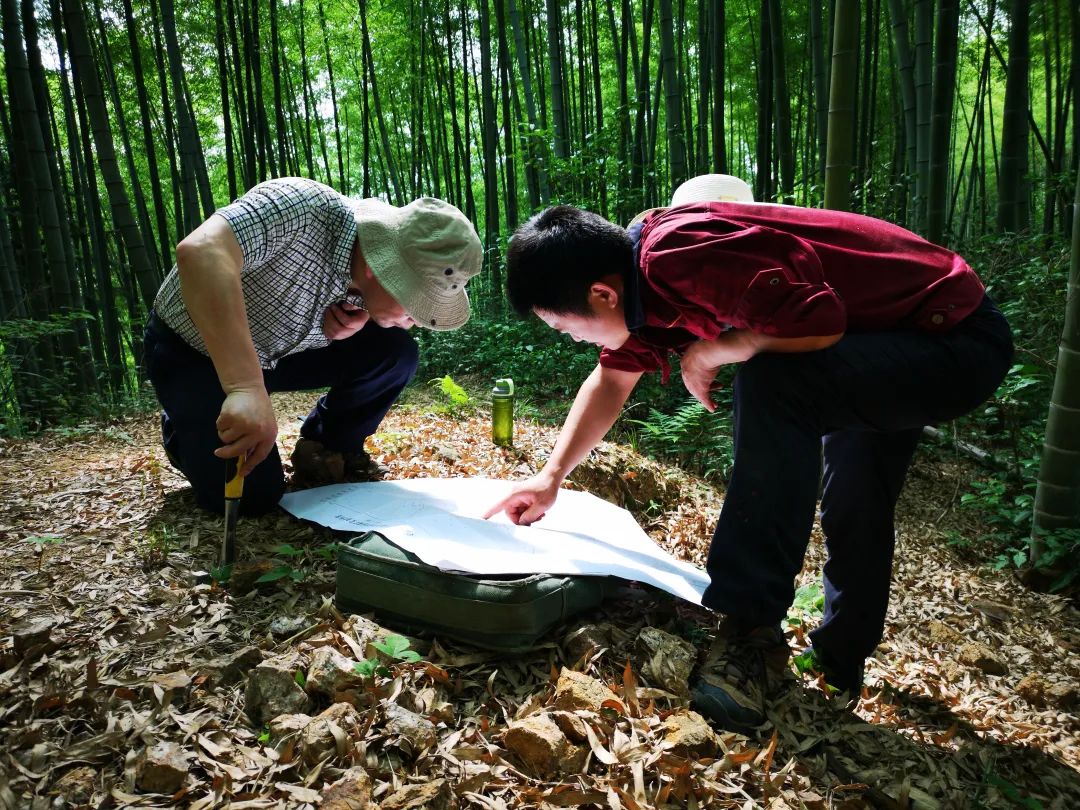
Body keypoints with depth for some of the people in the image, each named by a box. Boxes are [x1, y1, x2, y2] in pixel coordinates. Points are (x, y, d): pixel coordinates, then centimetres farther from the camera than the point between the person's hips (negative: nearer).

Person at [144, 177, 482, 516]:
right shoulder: (300, 206, -35)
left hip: (276, 351, 5)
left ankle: (325, 449, 8)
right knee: (253, 494, -20)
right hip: (192, 349, -5)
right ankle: (181, 428, 13)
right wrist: (247, 388, -57)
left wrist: (355, 324, -20)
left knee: (394, 353, -16)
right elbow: (200, 251, -50)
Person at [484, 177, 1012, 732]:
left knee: (772, 380, -32)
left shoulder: (683, 255, -33)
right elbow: (611, 380, 10)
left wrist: (712, 350, -21)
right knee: (852, 504, 20)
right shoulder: (639, 276, -1)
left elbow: (822, 323, -34)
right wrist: (552, 476, 6)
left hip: (959, 342, -10)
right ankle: (842, 657, 41)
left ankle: (751, 628, -22)